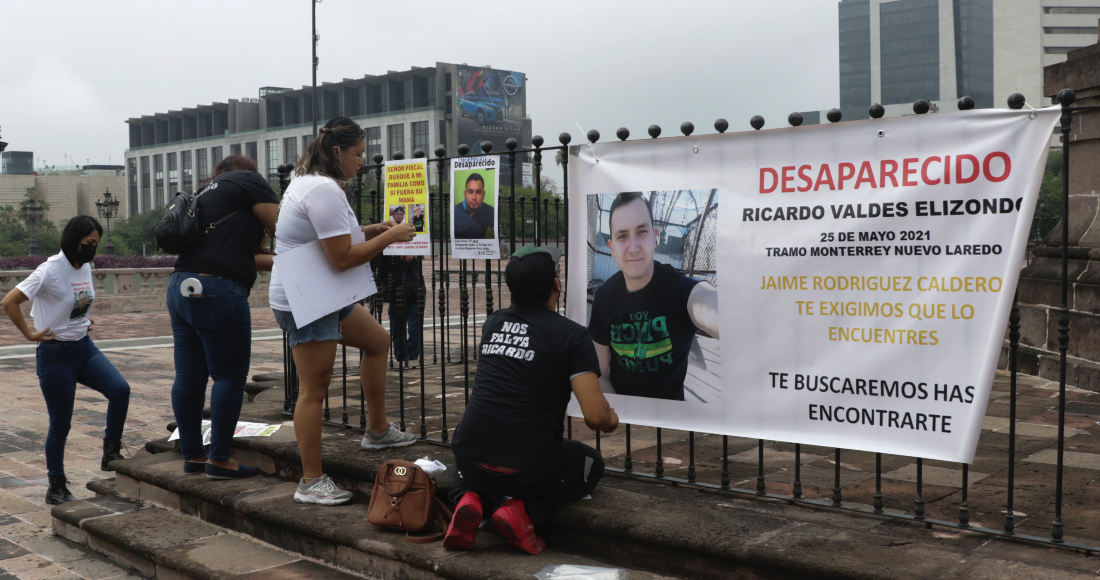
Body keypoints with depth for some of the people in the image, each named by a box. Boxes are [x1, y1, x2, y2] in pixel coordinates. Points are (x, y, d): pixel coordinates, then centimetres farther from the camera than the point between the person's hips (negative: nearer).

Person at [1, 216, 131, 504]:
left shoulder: (86, 268, 5)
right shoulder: (50, 271, -17)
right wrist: (30, 334, -15)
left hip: (85, 347, 6)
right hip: (56, 354, -6)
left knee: (120, 389, -16)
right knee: (60, 424, 2)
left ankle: (111, 453, -2)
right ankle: (56, 488, 16)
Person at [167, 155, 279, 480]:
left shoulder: (205, 193, 28)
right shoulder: (248, 180, 5)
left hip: (180, 288, 9)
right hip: (217, 292, -9)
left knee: (189, 378, 11)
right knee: (230, 376, -1)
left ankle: (192, 456, 21)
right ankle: (220, 460, 3)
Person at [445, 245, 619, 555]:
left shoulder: (493, 324, 9)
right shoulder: (571, 335, -7)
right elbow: (595, 416, -14)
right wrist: (611, 420, 9)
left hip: (472, 458, 4)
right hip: (529, 468, -4)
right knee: (591, 463, 27)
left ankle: (469, 498, 5)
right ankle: (526, 511, 0)